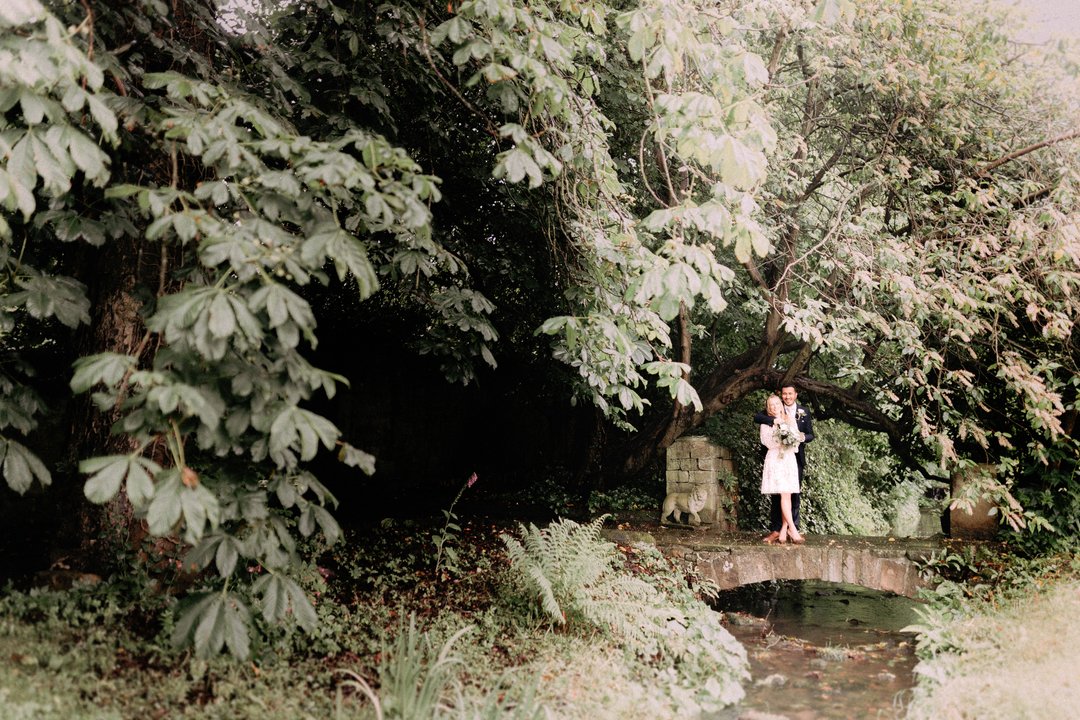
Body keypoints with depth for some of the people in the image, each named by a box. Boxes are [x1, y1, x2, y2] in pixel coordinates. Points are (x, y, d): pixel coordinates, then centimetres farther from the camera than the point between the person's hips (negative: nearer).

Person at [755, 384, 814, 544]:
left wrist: (803, 437, -15)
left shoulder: (804, 412, 8)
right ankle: (776, 529, 0)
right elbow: (757, 417, -11)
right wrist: (776, 420, -24)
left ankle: (794, 529, 9)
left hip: (796, 457, 1)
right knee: (778, 493, -1)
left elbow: (811, 434, 8)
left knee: (795, 494, 3)